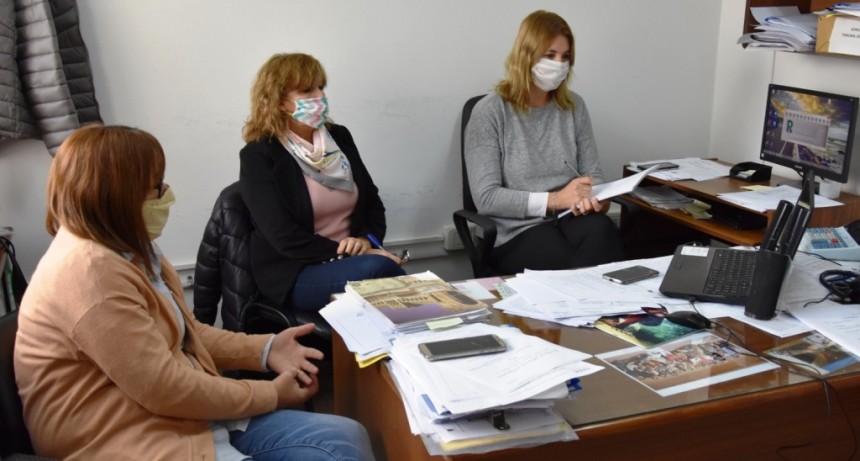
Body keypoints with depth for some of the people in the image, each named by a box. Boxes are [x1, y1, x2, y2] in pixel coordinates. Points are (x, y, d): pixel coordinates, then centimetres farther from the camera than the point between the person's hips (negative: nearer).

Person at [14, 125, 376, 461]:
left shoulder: (126, 251, 11)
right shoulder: (89, 272, -23)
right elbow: (166, 389, -23)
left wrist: (265, 349, 3)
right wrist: (271, 395, -10)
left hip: (183, 417, 10)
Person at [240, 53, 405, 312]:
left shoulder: (339, 137, 10)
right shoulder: (258, 156, -7)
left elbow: (373, 202, 15)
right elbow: (285, 238, -15)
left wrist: (366, 240, -6)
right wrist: (349, 254, -19)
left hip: (352, 260, 5)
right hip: (294, 274, -4)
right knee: (378, 267, -32)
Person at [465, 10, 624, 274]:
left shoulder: (574, 106, 12)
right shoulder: (490, 111, -4)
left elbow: (593, 174, 14)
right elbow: (486, 198, -10)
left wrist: (594, 197, -11)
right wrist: (555, 200, -17)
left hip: (571, 218, 4)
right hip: (516, 232, -4)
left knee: (601, 231, -32)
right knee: (569, 269, -34)